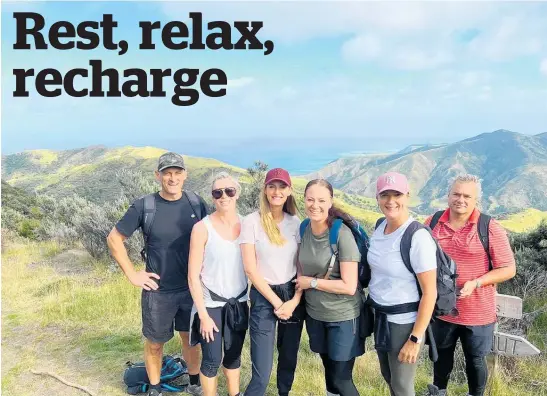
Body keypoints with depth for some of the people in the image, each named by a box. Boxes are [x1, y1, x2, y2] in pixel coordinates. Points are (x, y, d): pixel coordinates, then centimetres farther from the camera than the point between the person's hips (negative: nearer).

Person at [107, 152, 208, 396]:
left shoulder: (196, 202, -5)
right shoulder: (144, 206, -12)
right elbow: (114, 239, -4)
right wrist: (132, 274, -7)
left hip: (192, 287, 2)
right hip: (158, 290, -2)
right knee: (155, 343, 13)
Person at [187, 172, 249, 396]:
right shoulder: (202, 228, -14)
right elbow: (193, 276, -12)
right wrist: (203, 315, -13)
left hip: (239, 303, 4)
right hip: (211, 305, -3)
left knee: (234, 355, 18)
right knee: (212, 360, 6)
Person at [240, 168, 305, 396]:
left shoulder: (295, 222, 3)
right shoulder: (252, 221, -8)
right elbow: (251, 269, -10)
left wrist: (295, 300, -9)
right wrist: (277, 302, -10)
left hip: (293, 296, 4)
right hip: (264, 297, -4)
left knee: (289, 359, 15)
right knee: (262, 372, -5)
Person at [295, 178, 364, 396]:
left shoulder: (342, 234, -21)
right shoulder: (304, 230, -3)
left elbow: (349, 286, -23)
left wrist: (312, 282, -16)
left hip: (342, 316, -5)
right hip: (314, 313, 5)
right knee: (329, 368, 20)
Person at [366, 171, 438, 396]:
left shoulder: (418, 237, -22)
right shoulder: (380, 227, 0)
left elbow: (430, 292, -20)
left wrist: (415, 338, -19)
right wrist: (374, 307, 12)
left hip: (404, 322, -7)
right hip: (380, 315, 7)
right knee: (388, 376, 24)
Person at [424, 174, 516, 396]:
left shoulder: (490, 229, -14)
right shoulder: (432, 224, -4)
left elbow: (508, 269, -11)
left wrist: (475, 283, -23)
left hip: (477, 312, -3)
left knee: (475, 360, 16)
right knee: (441, 354, 23)